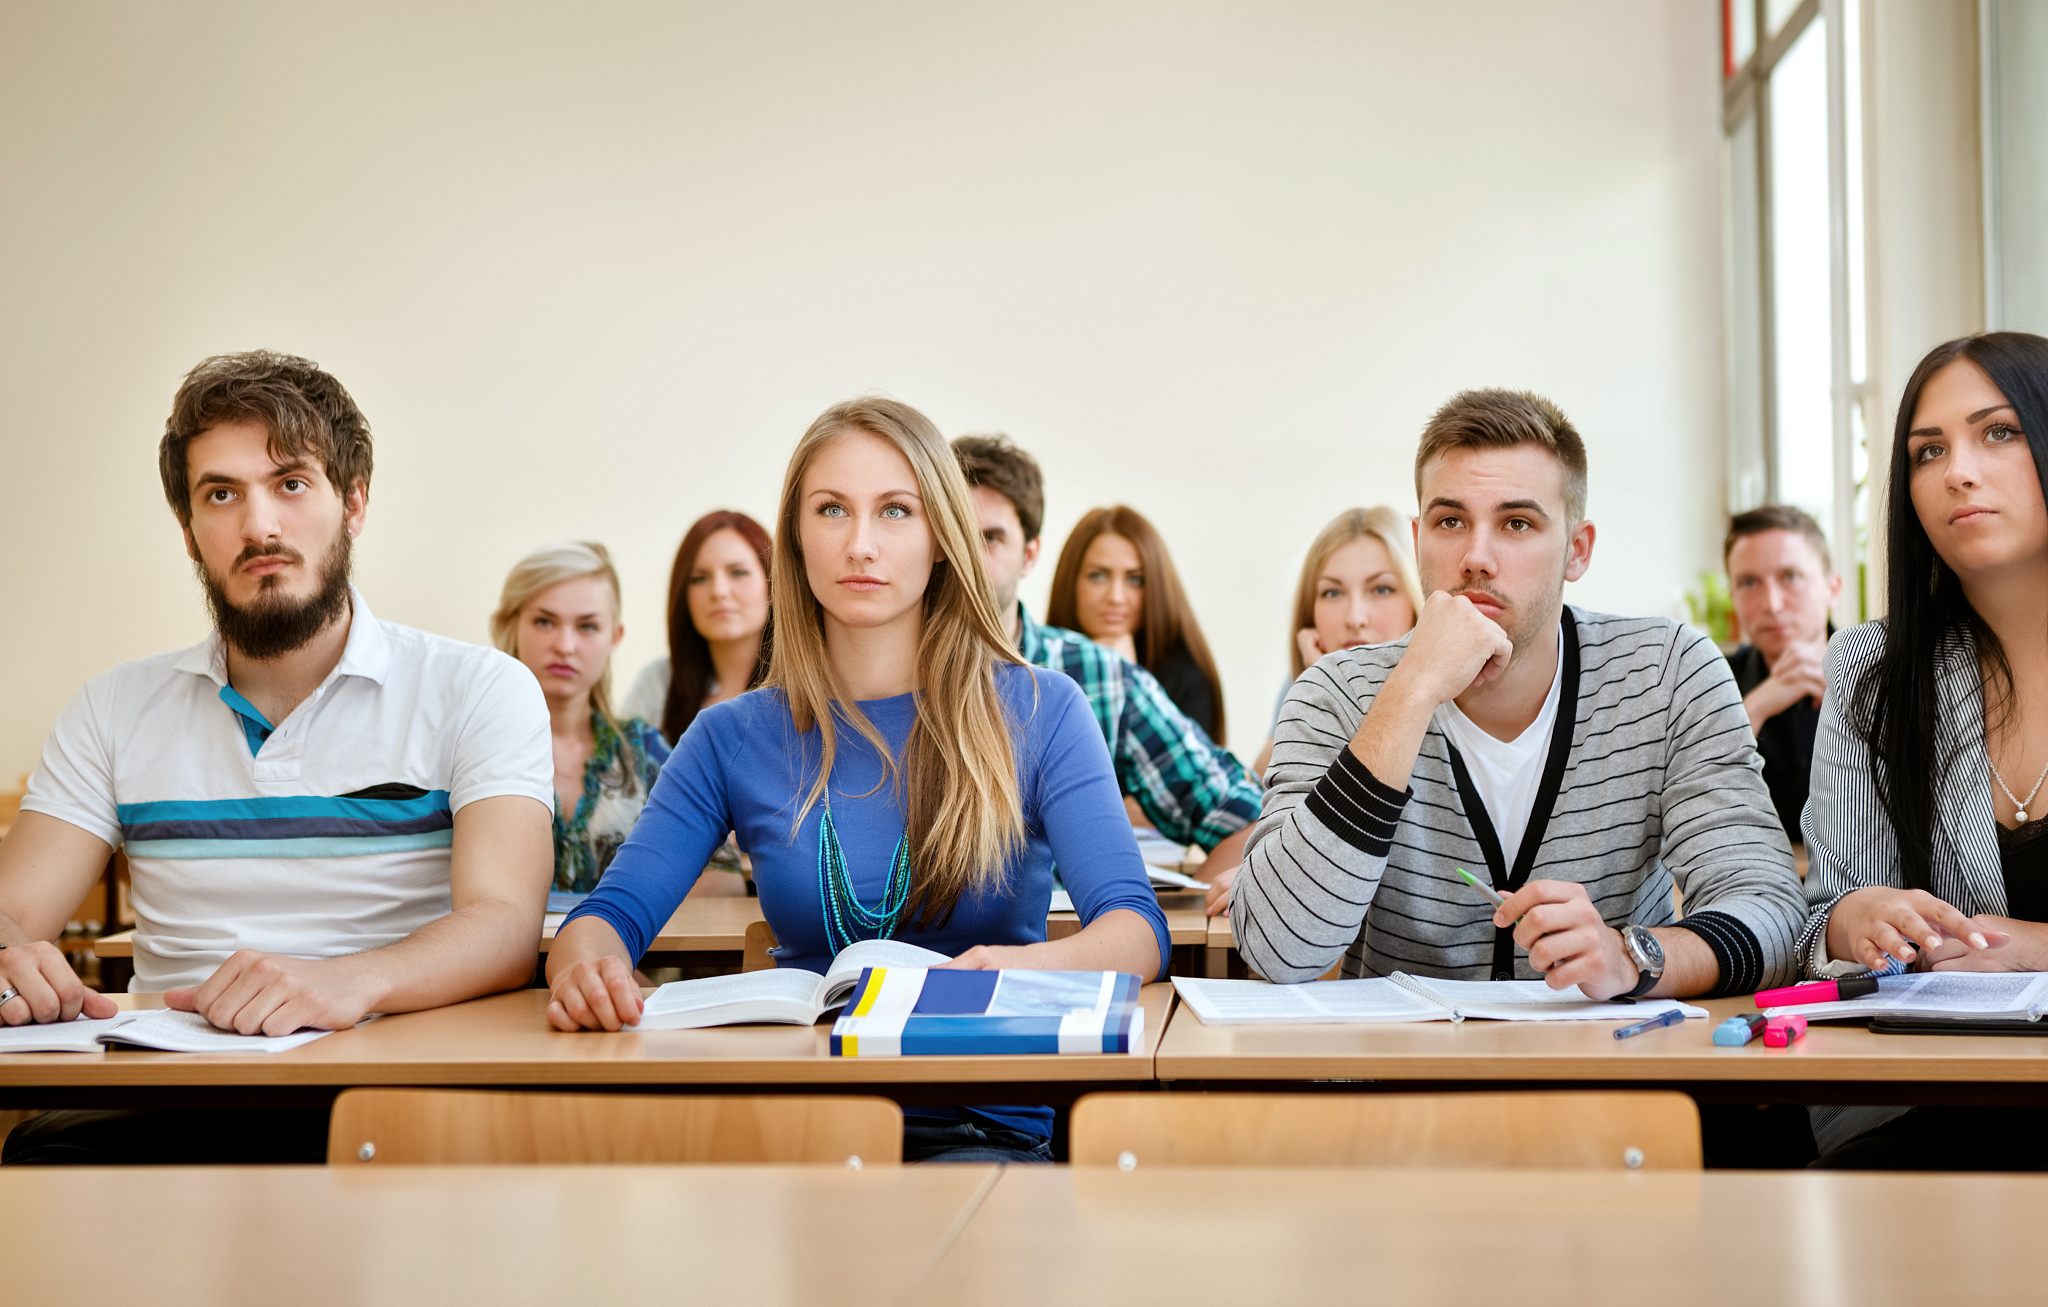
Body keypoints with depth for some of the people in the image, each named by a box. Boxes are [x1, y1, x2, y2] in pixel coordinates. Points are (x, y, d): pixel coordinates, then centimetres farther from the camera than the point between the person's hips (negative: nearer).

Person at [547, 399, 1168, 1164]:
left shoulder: (1040, 714, 3)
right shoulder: (734, 739, 9)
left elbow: (1138, 930, -7)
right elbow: (610, 916, 2)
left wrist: (1025, 967, -32)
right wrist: (587, 966, -25)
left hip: (989, 1125, -2)